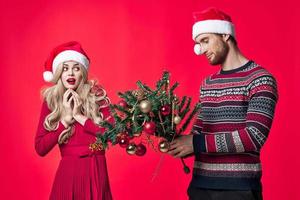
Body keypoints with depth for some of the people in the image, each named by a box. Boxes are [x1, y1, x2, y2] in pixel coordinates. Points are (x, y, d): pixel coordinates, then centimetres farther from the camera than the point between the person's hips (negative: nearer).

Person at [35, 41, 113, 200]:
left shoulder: (97, 96, -2)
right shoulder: (50, 101, 1)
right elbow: (40, 149, -4)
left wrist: (79, 116, -13)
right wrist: (65, 119, -11)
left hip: (95, 171, -1)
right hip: (67, 173, 1)